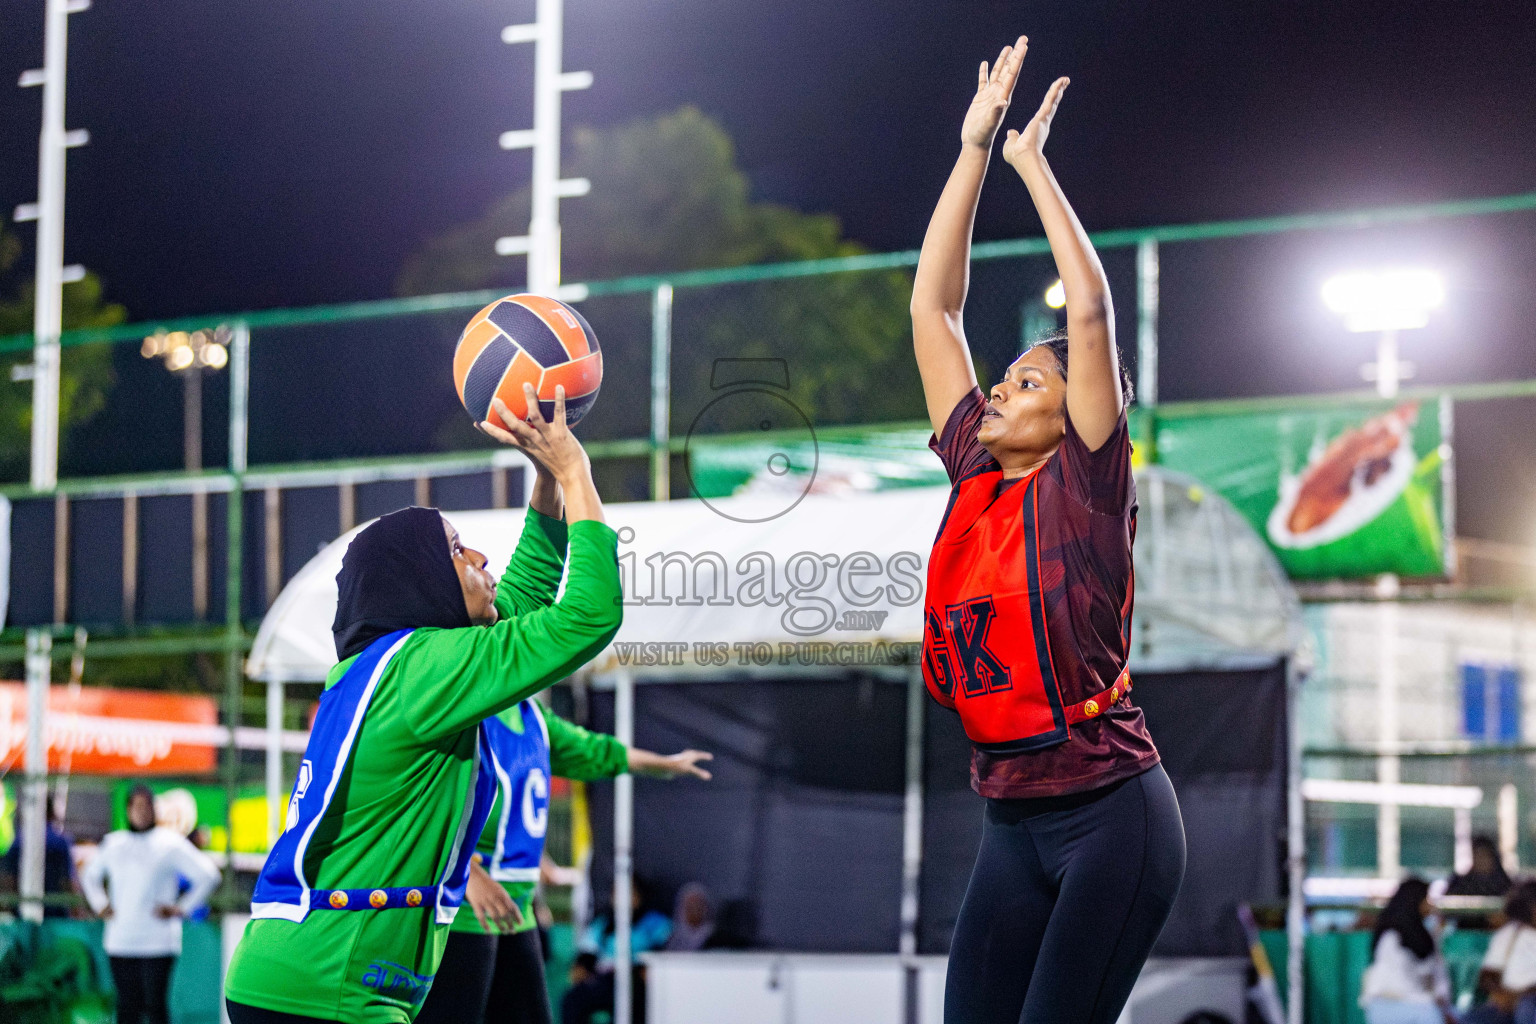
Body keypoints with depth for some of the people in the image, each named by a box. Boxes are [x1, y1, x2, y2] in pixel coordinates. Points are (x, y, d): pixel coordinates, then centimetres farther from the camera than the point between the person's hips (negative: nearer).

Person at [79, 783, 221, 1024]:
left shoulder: (171, 843, 0)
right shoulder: (113, 844, 12)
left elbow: (208, 876, -3)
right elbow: (90, 876, 30)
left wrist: (181, 909, -5)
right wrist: (100, 904, 14)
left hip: (157, 941, -4)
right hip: (120, 940, 4)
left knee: (155, 1003, -9)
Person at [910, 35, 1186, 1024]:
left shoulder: (1084, 484, -5)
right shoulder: (974, 480, 9)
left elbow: (1092, 307, -14)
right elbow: (932, 307, 11)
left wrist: (1033, 163, -6)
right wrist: (975, 148, 9)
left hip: (1110, 814, -6)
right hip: (1013, 820, 6)